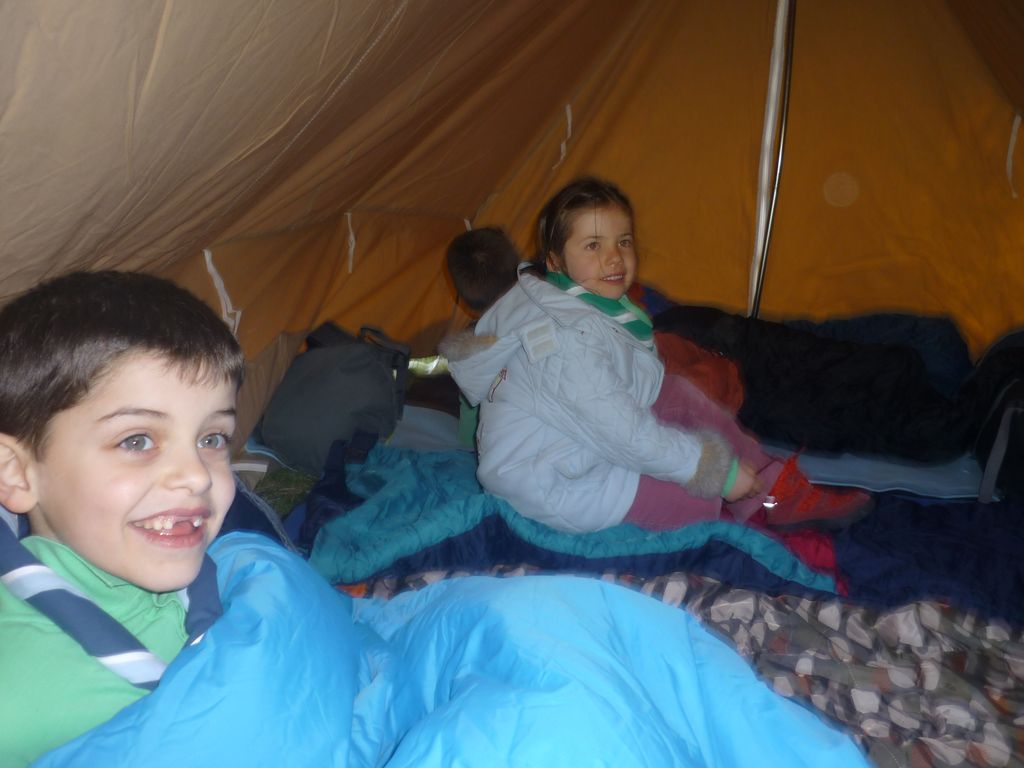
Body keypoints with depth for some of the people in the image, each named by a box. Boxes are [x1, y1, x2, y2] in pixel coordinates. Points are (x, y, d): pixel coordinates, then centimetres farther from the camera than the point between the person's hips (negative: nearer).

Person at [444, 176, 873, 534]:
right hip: (549, 489, -10)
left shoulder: (596, 307, 2)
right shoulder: (570, 339, -29)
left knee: (674, 395, 2)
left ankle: (775, 491, 7)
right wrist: (718, 471, -20)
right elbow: (625, 434, -29)